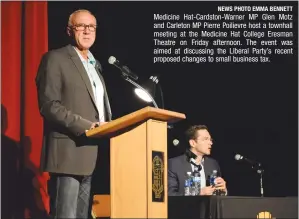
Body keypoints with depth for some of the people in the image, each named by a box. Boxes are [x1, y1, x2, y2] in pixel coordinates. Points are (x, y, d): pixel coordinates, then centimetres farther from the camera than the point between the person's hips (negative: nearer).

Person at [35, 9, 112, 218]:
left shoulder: (95, 64, 22)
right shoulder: (55, 58, -2)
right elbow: (48, 105, -12)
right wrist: (84, 126, -20)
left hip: (92, 154, 8)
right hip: (69, 152, -7)